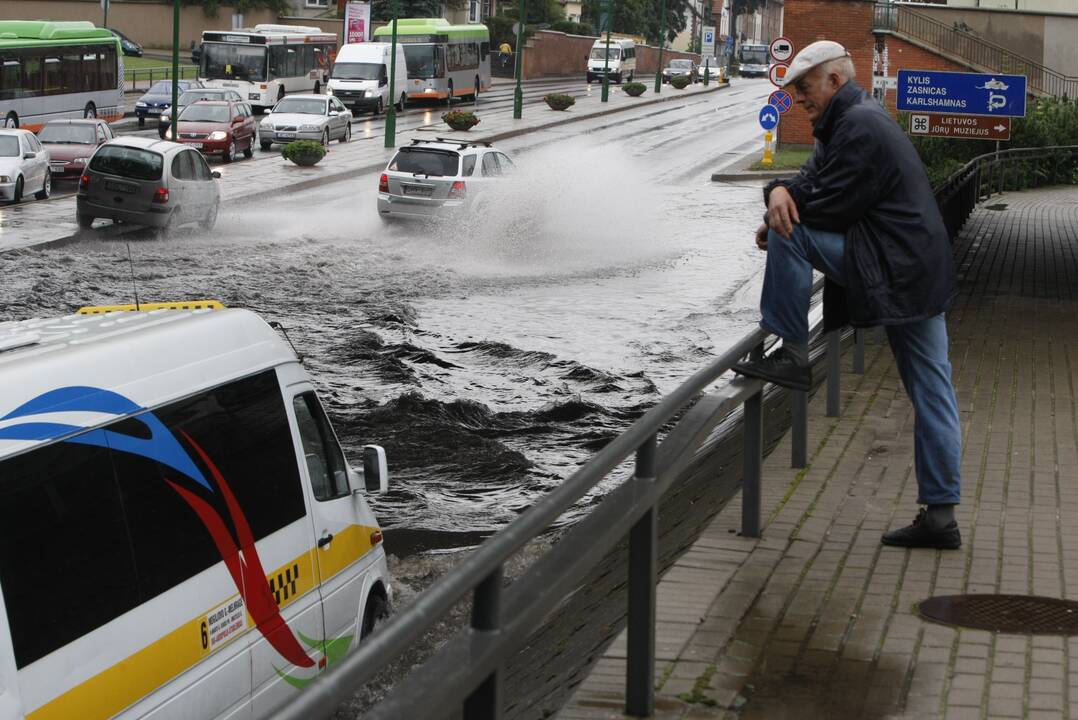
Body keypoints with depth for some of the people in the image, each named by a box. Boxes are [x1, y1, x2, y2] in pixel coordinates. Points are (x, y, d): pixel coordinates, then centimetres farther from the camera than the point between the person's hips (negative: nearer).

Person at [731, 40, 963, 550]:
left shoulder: (859, 127, -13)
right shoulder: (848, 122, 20)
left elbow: (831, 207, -17)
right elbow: (811, 186, 15)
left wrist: (776, 226, -2)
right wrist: (781, 191, -8)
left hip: (892, 270, -11)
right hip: (923, 273, 11)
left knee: (790, 236, -13)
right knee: (930, 393, 8)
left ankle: (792, 355, -6)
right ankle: (939, 514, 11)